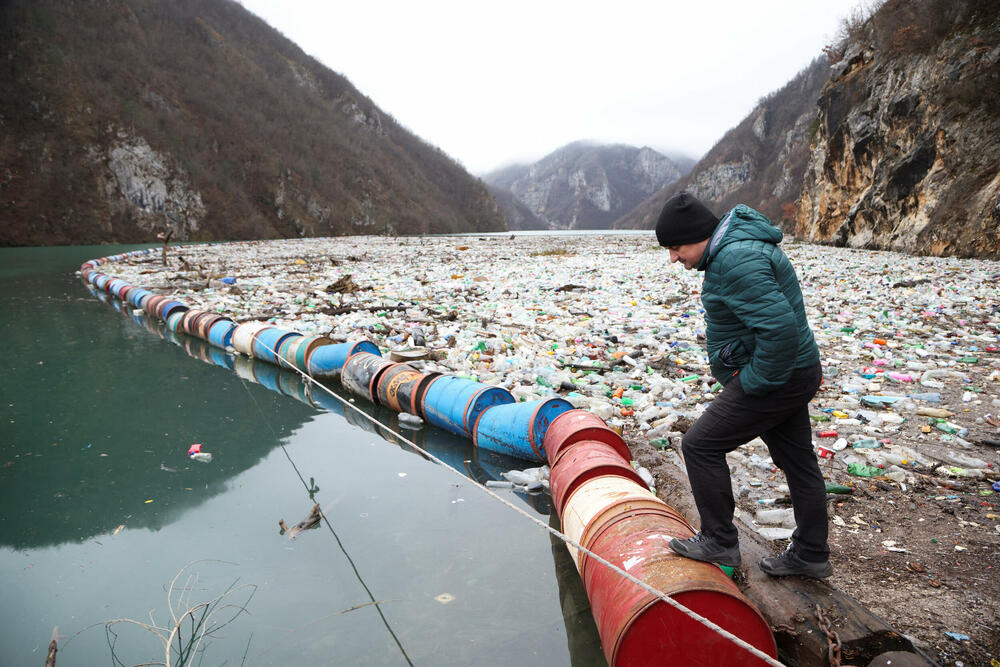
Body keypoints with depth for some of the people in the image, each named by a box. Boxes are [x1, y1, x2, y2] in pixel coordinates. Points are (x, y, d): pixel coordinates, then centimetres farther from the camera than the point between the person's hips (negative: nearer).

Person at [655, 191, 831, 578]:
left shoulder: (736, 260, -24)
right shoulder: (730, 249, 10)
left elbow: (780, 327, -33)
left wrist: (754, 381, -21)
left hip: (775, 379, -11)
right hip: (791, 374, 11)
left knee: (700, 445, -4)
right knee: (797, 461, 18)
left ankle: (719, 542, 9)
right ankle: (811, 555, 32)